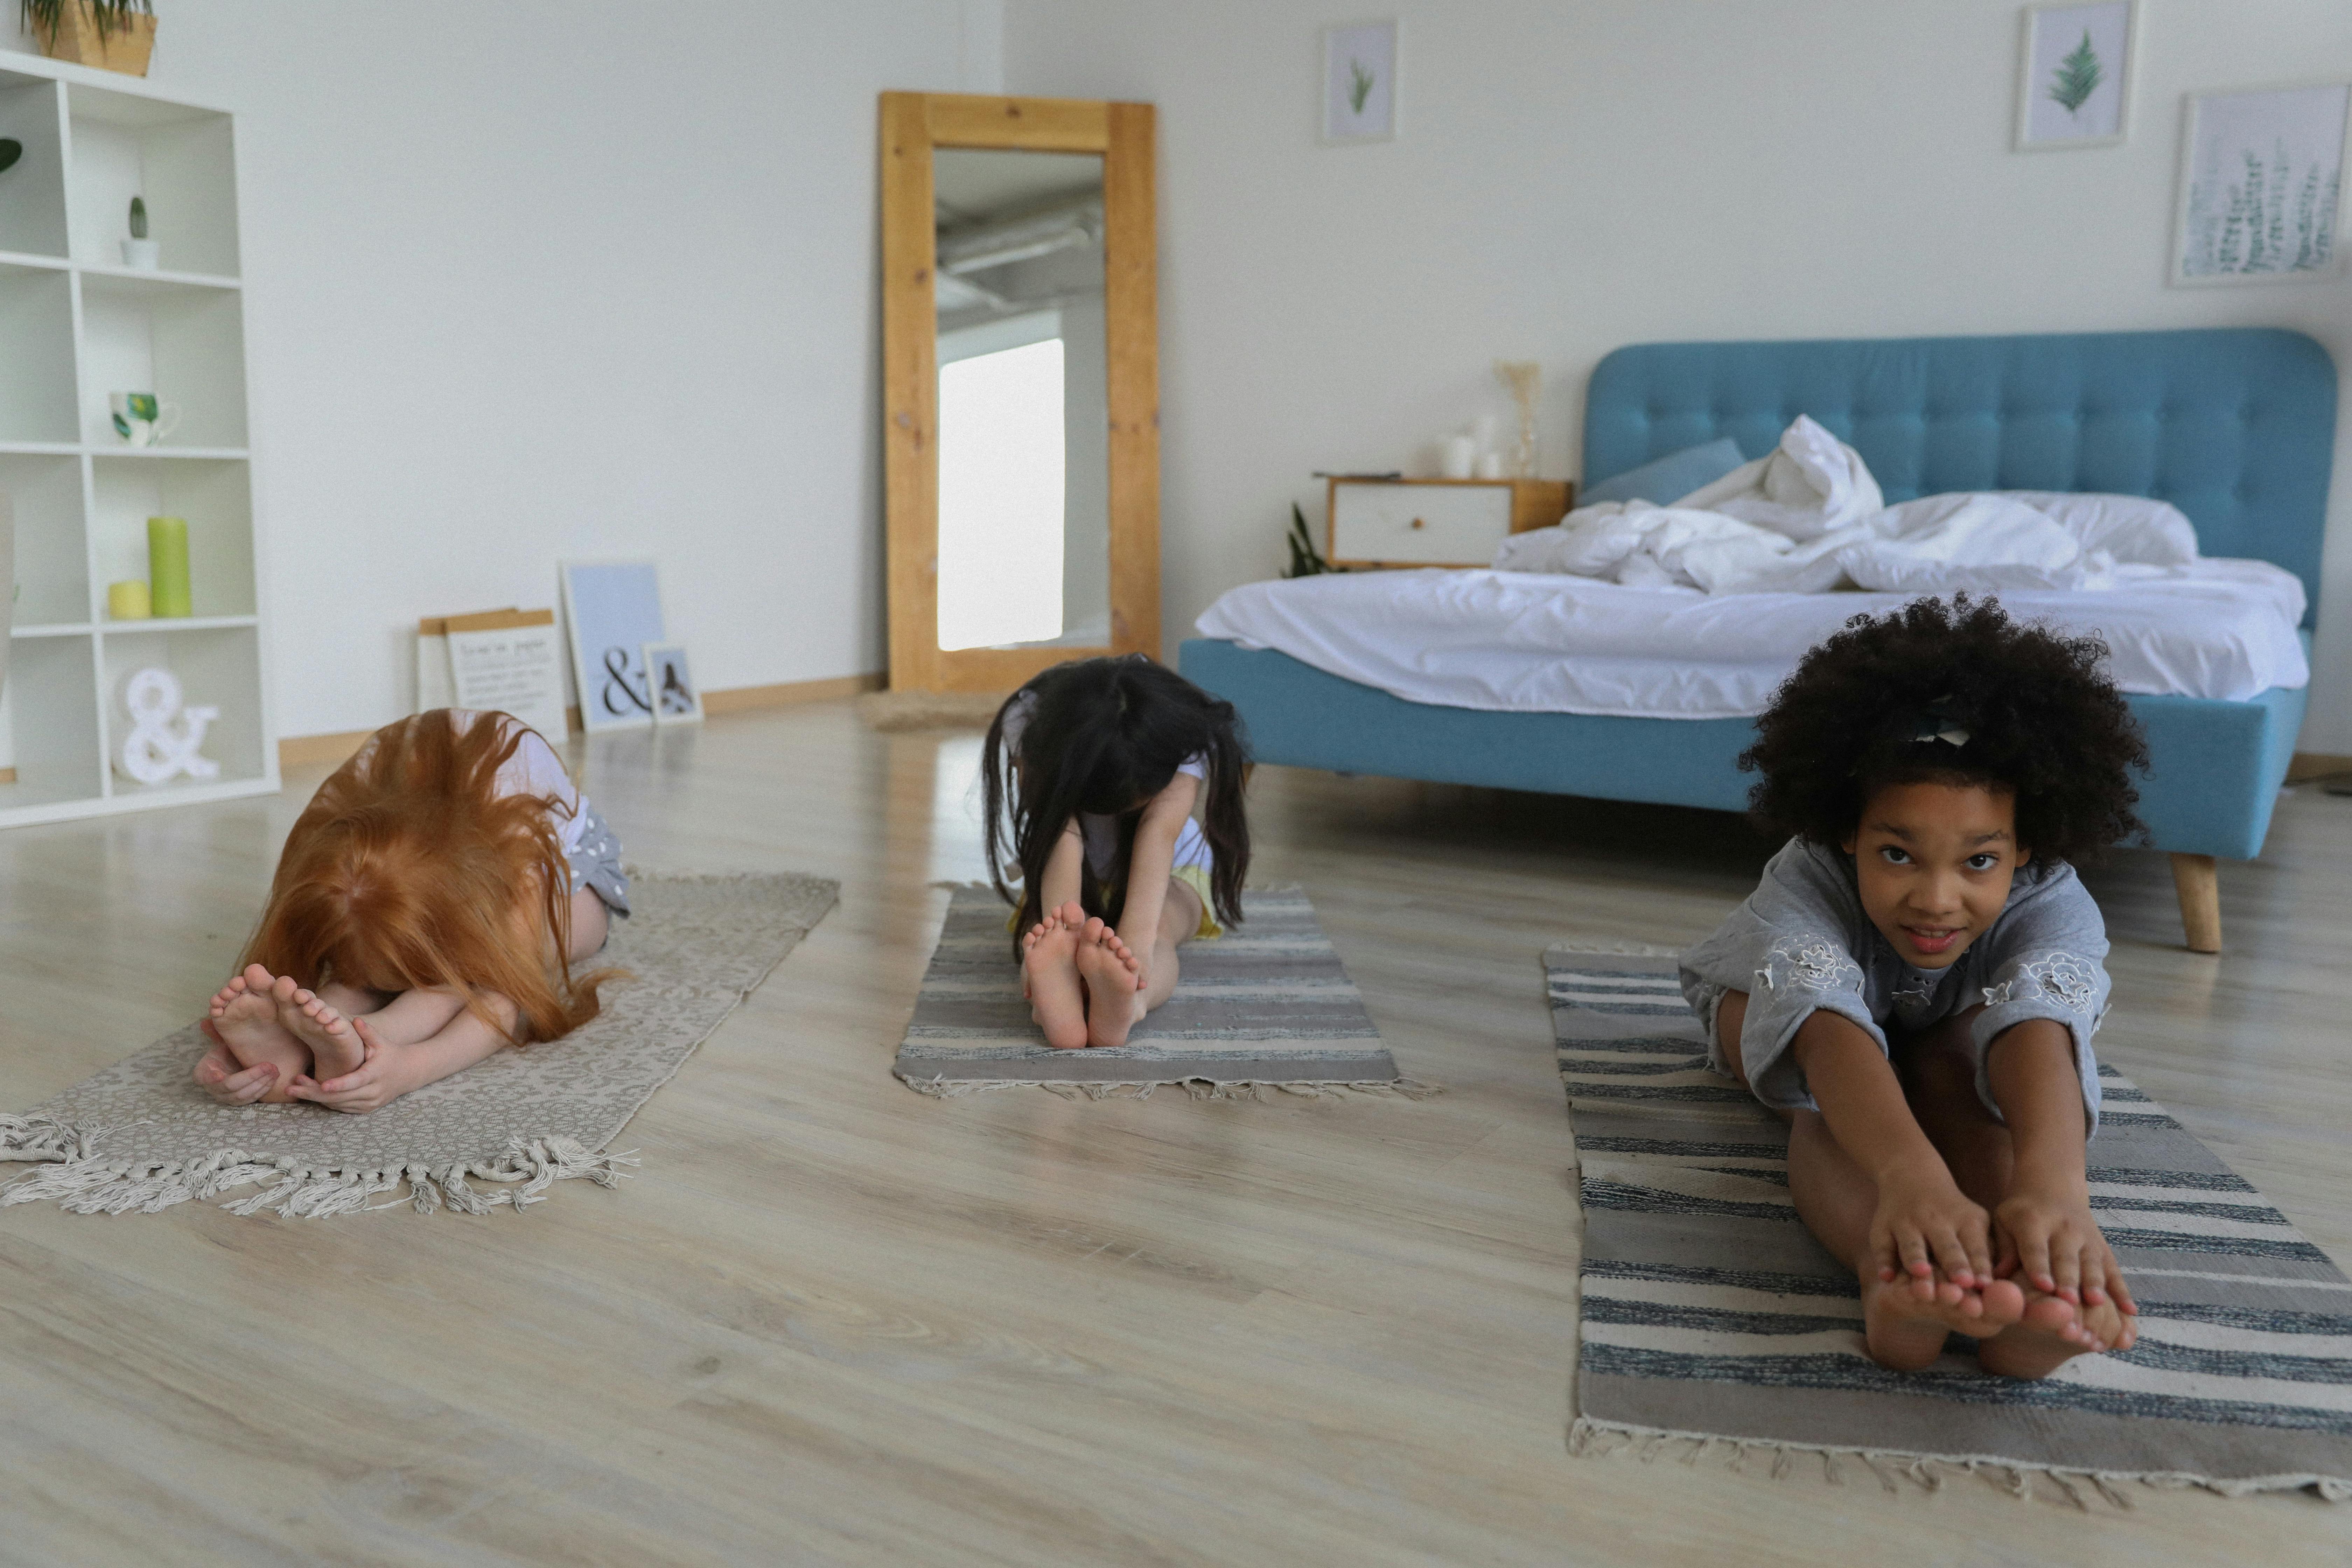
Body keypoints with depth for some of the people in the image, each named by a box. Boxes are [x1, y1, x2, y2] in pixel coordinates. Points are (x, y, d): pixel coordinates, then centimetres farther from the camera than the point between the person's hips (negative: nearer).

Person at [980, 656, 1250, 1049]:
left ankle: (1121, 1006, -69)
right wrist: (1063, 925, -62)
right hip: (1078, 882, 1)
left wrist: (1137, 938, -63)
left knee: (1158, 927, -38)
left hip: (1171, 870, 0)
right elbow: (1060, 832, -44)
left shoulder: (1184, 733, -30)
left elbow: (1160, 830, -47)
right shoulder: (1027, 722, -31)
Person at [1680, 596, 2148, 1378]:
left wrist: (2051, 1185, -78)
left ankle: (2035, 1285, -58)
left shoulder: (2051, 904, -34)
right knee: (1831, 1093, -38)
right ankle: (1889, 1276, -65)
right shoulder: (1804, 881, -41)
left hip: (1946, 1032, 2)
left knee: (1959, 1059, -35)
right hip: (1772, 1014, -2)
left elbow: (2038, 1022, -56)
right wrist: (1911, 1177, -81)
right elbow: (1826, 1021, -60)